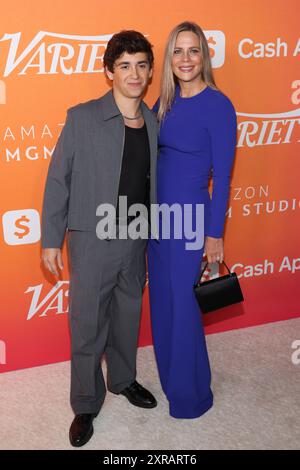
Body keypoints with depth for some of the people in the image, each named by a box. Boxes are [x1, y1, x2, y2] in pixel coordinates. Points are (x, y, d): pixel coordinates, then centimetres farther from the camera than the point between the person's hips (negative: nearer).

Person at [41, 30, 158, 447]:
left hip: (136, 240, 4)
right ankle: (86, 405, 25)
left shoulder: (154, 123, 3)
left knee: (128, 316, 19)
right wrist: (51, 239, -7)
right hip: (92, 241, -4)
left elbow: (152, 180, 11)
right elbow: (58, 180, -6)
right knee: (87, 324, 6)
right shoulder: (82, 118, -9)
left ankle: (123, 379, 43)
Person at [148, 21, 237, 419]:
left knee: (184, 308, 4)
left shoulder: (218, 106, -14)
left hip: (191, 218, -6)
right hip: (157, 214, 7)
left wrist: (215, 234, -12)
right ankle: (169, 378, 38)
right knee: (161, 302, 17)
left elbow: (223, 175, -13)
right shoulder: (165, 102, 5)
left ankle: (190, 396, 25)